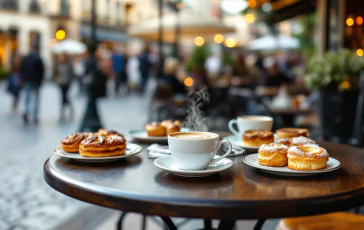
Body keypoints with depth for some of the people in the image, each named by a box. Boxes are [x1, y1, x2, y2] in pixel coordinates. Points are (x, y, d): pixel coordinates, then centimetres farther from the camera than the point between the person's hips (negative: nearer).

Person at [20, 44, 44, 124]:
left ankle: (26, 111, -15)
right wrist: (40, 80, 1)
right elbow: (42, 70, -11)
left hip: (27, 81, 3)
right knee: (36, 99, 6)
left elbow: (21, 70, 5)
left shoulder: (25, 58, 2)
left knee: (27, 98, 11)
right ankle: (35, 117, 7)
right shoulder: (38, 59, -12)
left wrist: (23, 80, 12)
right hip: (36, 82, -3)